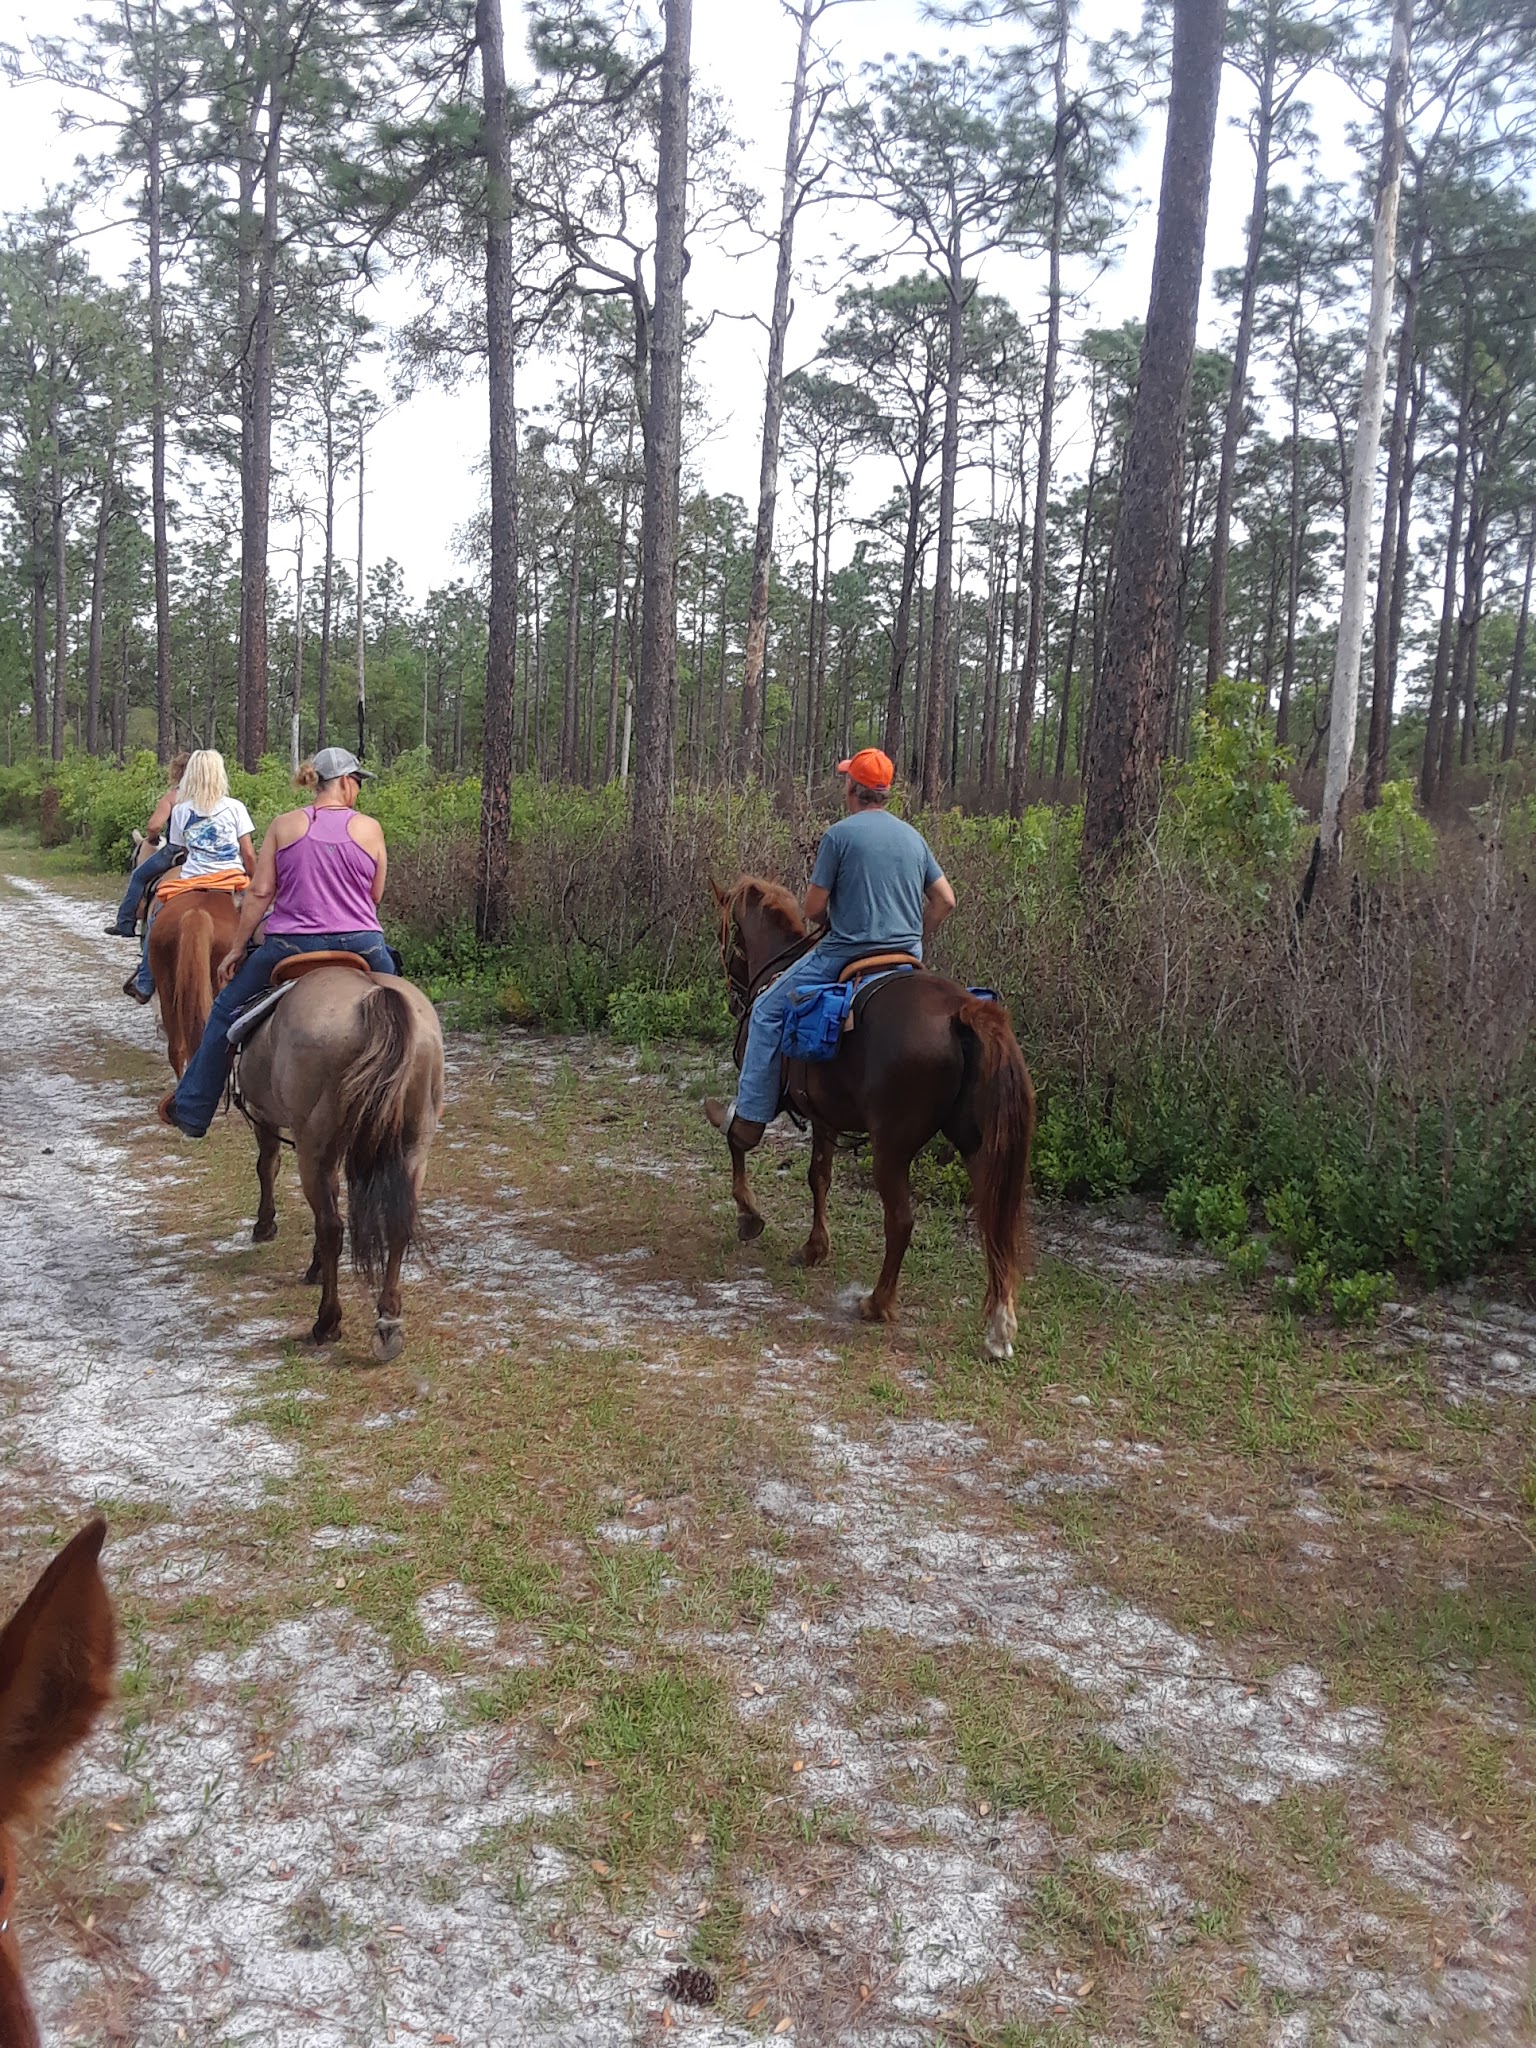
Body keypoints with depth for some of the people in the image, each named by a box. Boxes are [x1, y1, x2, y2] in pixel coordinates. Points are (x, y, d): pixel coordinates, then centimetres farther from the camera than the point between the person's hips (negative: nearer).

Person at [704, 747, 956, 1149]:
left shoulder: (839, 834, -8)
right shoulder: (914, 837, 10)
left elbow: (813, 909, -8)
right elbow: (945, 899, 11)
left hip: (845, 953, -6)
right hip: (907, 960, 6)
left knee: (768, 1012, 8)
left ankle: (749, 1118, 8)